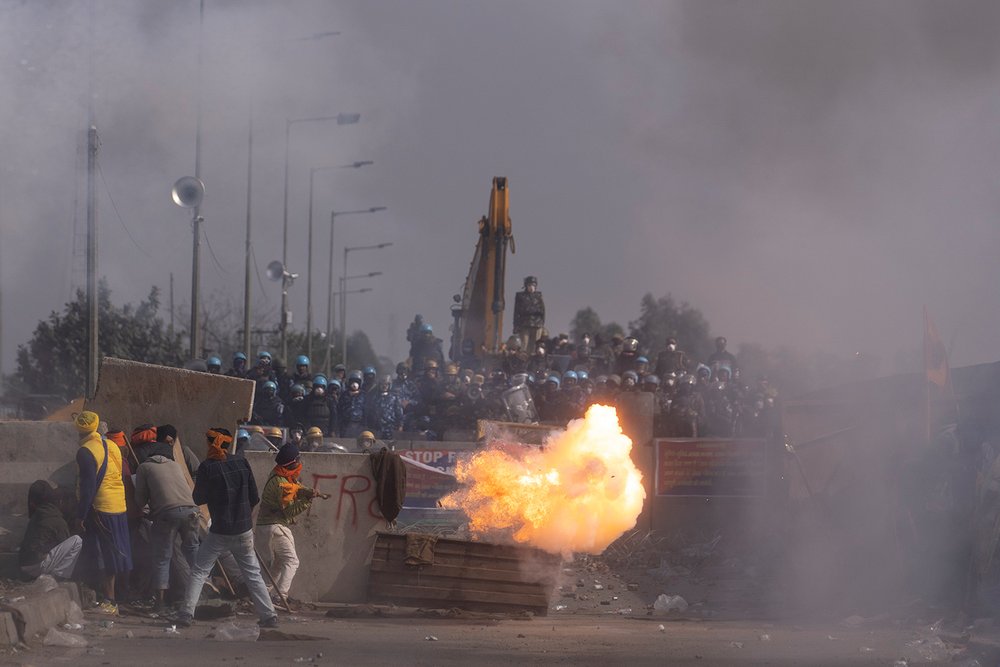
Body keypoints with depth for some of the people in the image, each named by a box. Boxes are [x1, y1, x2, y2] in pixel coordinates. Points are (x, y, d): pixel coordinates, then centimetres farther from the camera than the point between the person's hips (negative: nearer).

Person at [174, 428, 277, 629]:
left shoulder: (207, 468, -9)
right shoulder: (242, 464, 2)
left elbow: (198, 498, -2)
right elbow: (254, 497, 6)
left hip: (219, 532, -3)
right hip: (244, 530, 3)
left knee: (199, 572, 6)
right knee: (253, 574, 11)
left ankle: (186, 614, -3)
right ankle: (269, 616, 6)